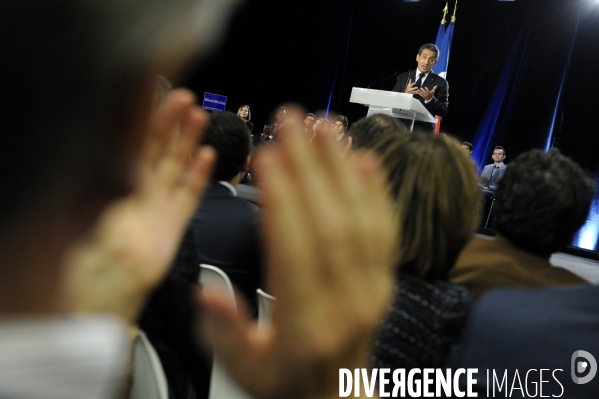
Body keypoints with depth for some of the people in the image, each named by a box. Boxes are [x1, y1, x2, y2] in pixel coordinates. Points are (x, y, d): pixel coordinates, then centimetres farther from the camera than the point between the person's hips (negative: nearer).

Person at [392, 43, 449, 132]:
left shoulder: (440, 83, 3)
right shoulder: (403, 77, 10)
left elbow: (443, 112, -1)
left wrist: (430, 99, -18)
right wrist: (405, 94, -12)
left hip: (424, 131, -2)